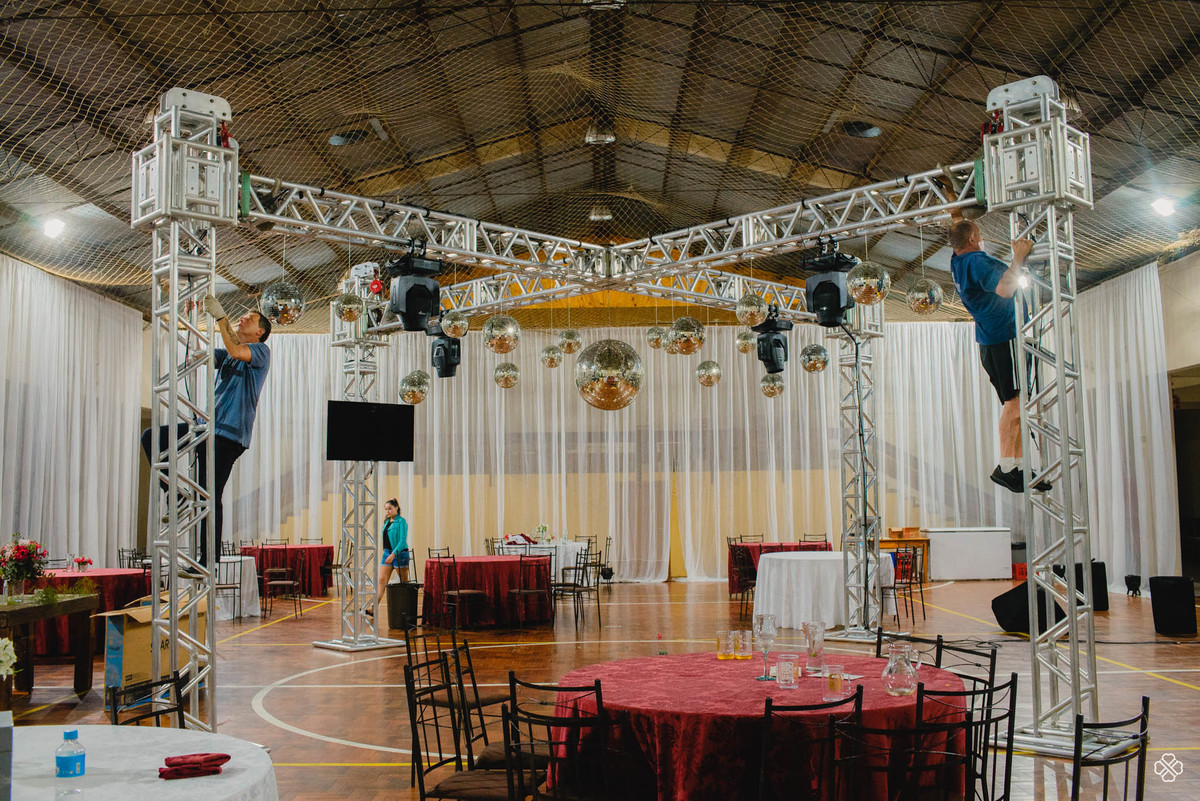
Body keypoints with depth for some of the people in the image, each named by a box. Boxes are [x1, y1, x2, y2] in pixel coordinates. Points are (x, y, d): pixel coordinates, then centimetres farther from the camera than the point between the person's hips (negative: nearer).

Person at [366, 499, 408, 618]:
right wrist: (386, 552, 15)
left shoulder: (401, 521, -9)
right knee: (381, 580, -2)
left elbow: (403, 540, -17)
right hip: (387, 553, 7)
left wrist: (393, 554, -24)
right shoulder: (387, 522, 14)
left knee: (404, 583, 2)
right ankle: (373, 608, -7)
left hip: (399, 553, -7)